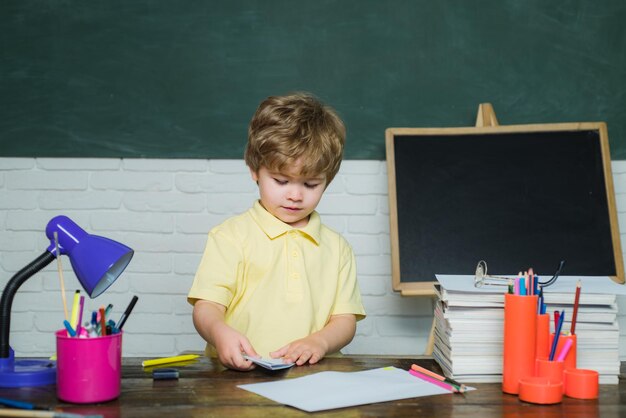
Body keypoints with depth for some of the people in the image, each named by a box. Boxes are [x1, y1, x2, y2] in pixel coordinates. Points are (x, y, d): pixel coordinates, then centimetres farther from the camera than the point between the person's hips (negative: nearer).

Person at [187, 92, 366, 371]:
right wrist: (219, 332, -27)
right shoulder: (231, 236, 5)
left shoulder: (336, 247, 16)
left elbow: (345, 320, 12)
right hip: (239, 372, -5)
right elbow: (206, 307, -3)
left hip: (313, 377, 6)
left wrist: (320, 340, -11)